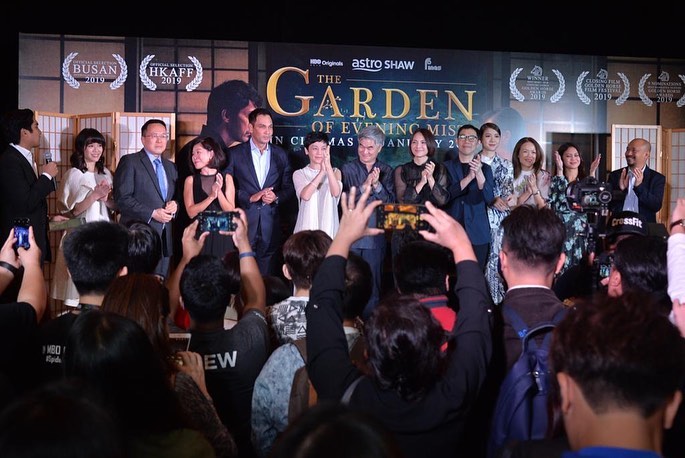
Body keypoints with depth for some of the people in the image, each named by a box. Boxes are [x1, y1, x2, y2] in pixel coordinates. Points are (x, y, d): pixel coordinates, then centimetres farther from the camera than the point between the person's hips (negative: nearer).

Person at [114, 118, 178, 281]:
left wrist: (174, 205, 0)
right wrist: (152, 213, -16)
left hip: (165, 238, 6)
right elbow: (122, 198, -10)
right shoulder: (130, 162, -2)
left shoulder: (170, 166, 19)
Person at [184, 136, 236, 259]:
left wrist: (219, 192, -16)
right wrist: (211, 196, -16)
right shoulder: (191, 180, 3)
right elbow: (191, 212, -7)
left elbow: (231, 211, -3)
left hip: (222, 236, 0)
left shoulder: (226, 178, 3)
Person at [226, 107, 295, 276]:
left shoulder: (281, 154, 10)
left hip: (271, 225, 2)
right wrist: (250, 198, -12)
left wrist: (276, 197, -8)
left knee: (267, 274, 3)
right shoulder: (235, 153, 3)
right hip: (243, 223, -2)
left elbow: (289, 188, 11)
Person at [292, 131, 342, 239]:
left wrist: (328, 166, -22)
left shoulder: (335, 172, 7)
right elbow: (305, 195, -15)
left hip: (328, 226, 1)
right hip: (307, 227, -1)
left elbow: (336, 192, -13)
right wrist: (322, 172, -20)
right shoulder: (299, 174, 4)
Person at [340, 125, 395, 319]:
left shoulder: (386, 171, 6)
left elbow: (391, 202, -1)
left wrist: (377, 185, -16)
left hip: (375, 236, 1)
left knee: (373, 284, 6)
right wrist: (364, 186, -19)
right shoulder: (347, 168, 3)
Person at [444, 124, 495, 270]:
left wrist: (479, 173, -23)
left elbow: (489, 198, -7)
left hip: (477, 234, 1)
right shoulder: (447, 167, 5)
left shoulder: (485, 168, 6)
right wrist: (469, 177, -18)